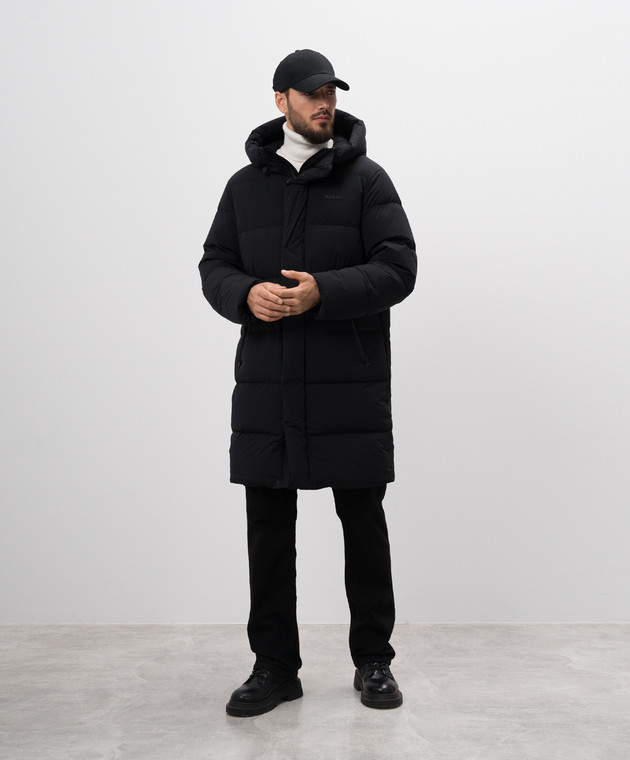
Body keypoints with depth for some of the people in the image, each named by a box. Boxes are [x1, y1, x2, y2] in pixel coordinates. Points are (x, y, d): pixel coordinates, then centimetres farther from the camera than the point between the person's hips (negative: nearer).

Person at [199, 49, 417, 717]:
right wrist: (247, 294, -12)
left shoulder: (366, 179, 3)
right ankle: (274, 666, 20)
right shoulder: (246, 184, 12)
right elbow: (214, 265, 11)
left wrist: (324, 292, -21)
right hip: (266, 387, 3)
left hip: (352, 388, -2)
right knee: (268, 528, 6)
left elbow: (398, 267, -6)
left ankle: (373, 661, 23)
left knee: (363, 525, 7)